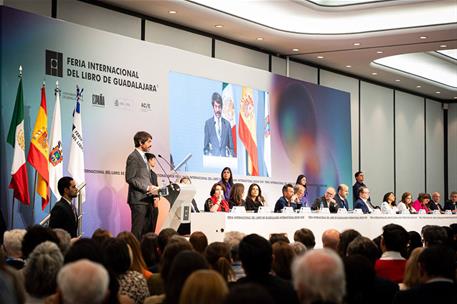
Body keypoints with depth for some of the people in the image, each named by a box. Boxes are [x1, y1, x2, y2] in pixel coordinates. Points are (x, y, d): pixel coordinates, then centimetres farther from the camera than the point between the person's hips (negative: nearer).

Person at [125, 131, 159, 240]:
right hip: (138, 199, -9)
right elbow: (130, 178, -16)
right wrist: (147, 188, -19)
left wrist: (152, 188, 8)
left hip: (146, 199, 9)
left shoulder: (143, 157, 20)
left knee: (148, 229, 7)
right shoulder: (133, 157, -10)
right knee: (137, 231, -8)